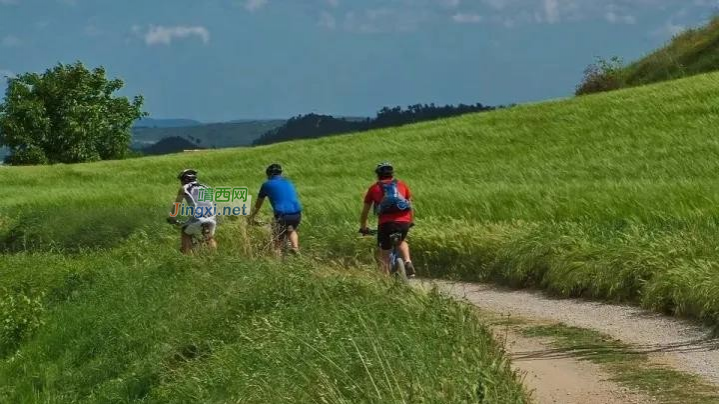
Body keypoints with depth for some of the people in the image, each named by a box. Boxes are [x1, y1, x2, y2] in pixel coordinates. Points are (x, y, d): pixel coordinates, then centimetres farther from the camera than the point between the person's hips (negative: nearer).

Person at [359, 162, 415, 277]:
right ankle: (408, 262, 9)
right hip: (404, 221, 2)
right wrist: (411, 222, 44)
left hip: (386, 222, -2)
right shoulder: (402, 185, 21)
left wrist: (363, 228, 35)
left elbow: (365, 210, 22)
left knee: (384, 254, 12)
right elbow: (410, 204, 29)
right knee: (402, 241, 31)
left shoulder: (374, 188, 17)